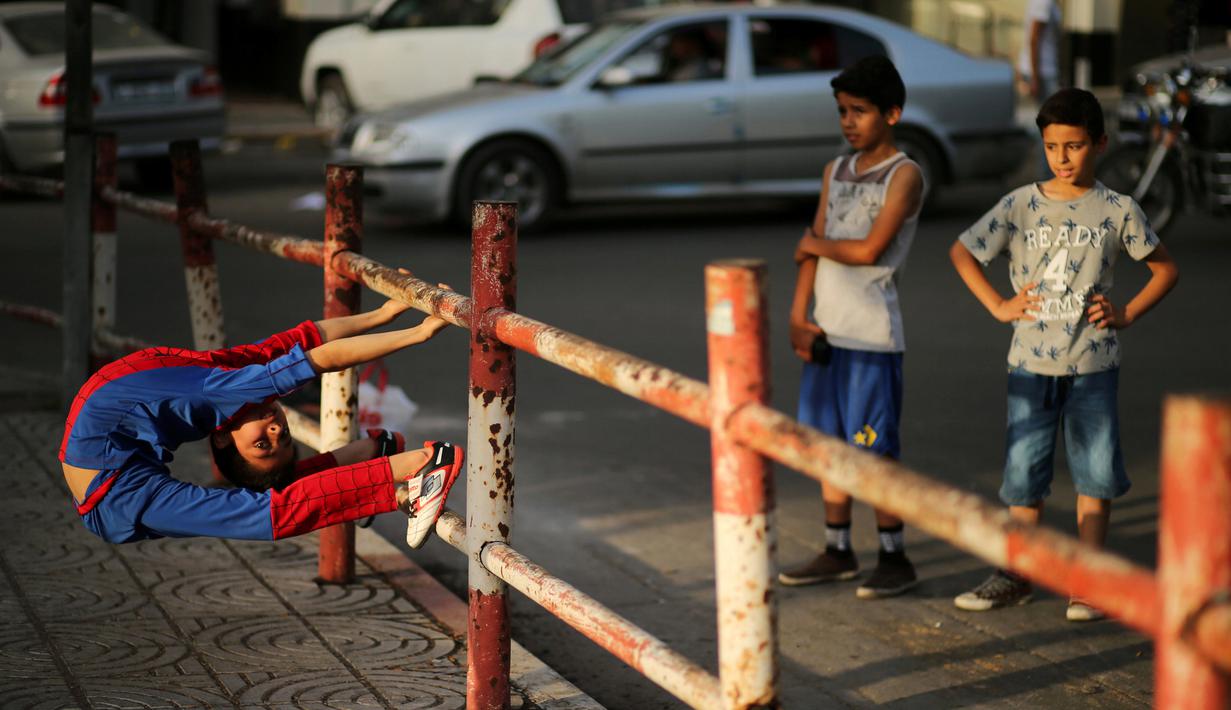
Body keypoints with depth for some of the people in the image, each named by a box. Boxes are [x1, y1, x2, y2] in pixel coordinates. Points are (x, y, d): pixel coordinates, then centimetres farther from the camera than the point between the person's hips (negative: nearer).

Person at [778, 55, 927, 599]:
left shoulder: (904, 176, -8)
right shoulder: (835, 172, 13)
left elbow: (868, 250, -17)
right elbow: (812, 250, 9)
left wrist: (815, 243, -2)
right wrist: (798, 318, -1)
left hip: (872, 334, -7)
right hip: (826, 330, 7)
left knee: (874, 450, -2)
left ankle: (895, 558, 7)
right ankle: (838, 552, 22)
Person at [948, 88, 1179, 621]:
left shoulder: (1117, 210, -1)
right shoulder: (1020, 206, -1)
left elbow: (1165, 268, 9)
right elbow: (961, 253, 10)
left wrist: (1126, 313, -2)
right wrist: (998, 306, 2)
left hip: (1093, 363, 0)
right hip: (1031, 363, 1)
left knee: (1096, 473, 3)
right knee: (1024, 473, 5)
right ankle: (1015, 575, 17)